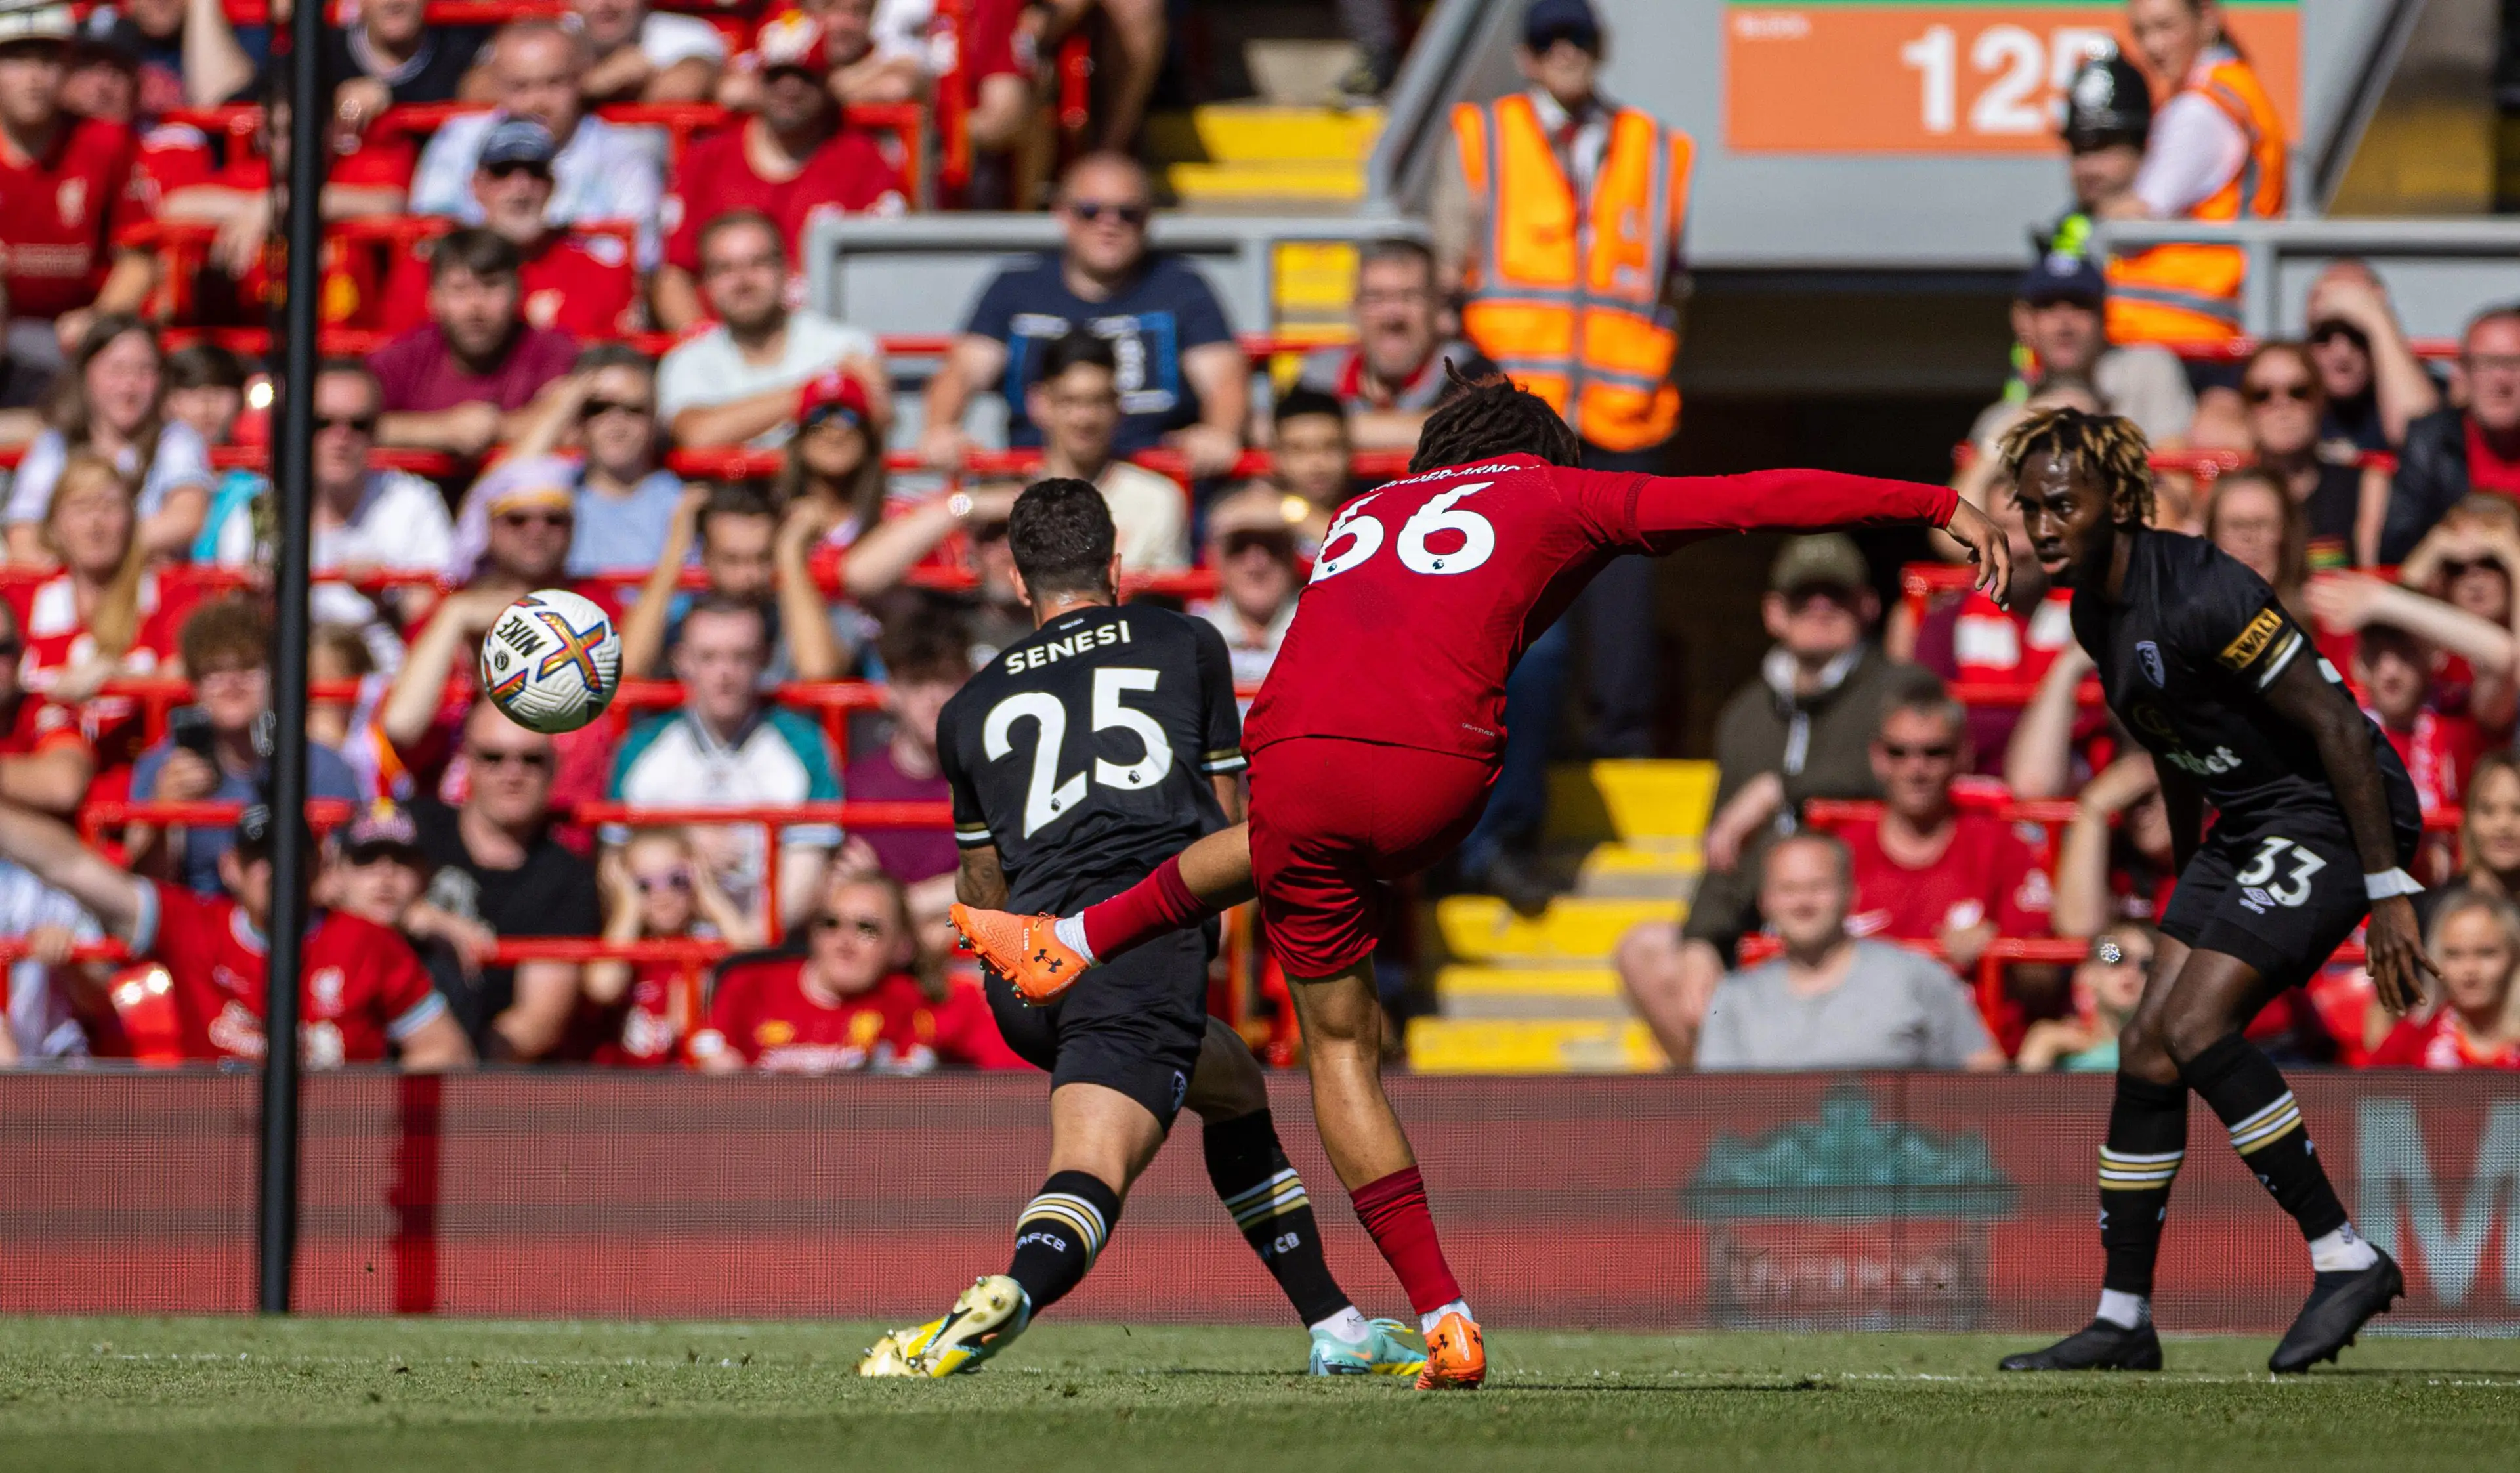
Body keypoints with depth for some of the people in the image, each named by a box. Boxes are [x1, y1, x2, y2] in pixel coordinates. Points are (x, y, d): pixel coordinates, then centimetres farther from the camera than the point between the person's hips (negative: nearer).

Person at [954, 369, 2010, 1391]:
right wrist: (1938, 506, 19)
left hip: (1293, 757, 2)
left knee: (1340, 1045, 20)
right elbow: (1758, 498, 16)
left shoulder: (1361, 518, 34)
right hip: (1429, 775, -2)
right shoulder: (1556, 497, 20)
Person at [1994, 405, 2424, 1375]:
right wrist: (2188, 886, 28)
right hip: (2251, 824, 9)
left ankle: (2345, 1258, -12)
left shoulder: (2198, 596, -25)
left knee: (2194, 1030, -20)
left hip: (2335, 815, -9)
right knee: (2148, 1050, 3)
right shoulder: (2095, 612, 5)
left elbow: (2336, 727, -24)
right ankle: (2123, 1320, 9)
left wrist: (2389, 894, -25)